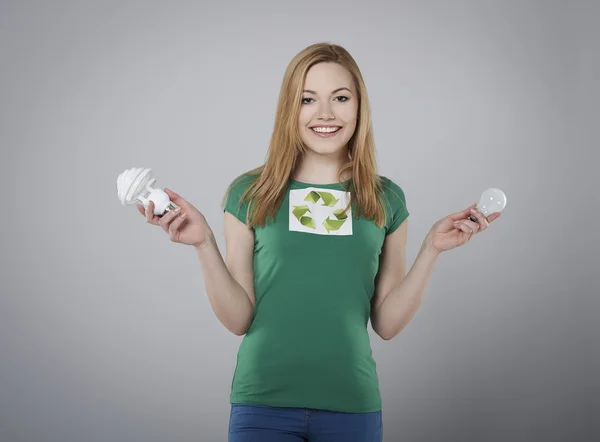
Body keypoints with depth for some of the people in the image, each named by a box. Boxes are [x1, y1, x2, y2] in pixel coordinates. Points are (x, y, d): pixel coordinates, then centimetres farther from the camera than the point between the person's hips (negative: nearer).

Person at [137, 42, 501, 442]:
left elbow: (387, 324, 2)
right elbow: (239, 319, -3)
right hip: (263, 406, -1)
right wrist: (204, 243, -13)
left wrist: (432, 249, -5)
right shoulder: (249, 195, -2)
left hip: (351, 405, 2)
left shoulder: (387, 200, 2)